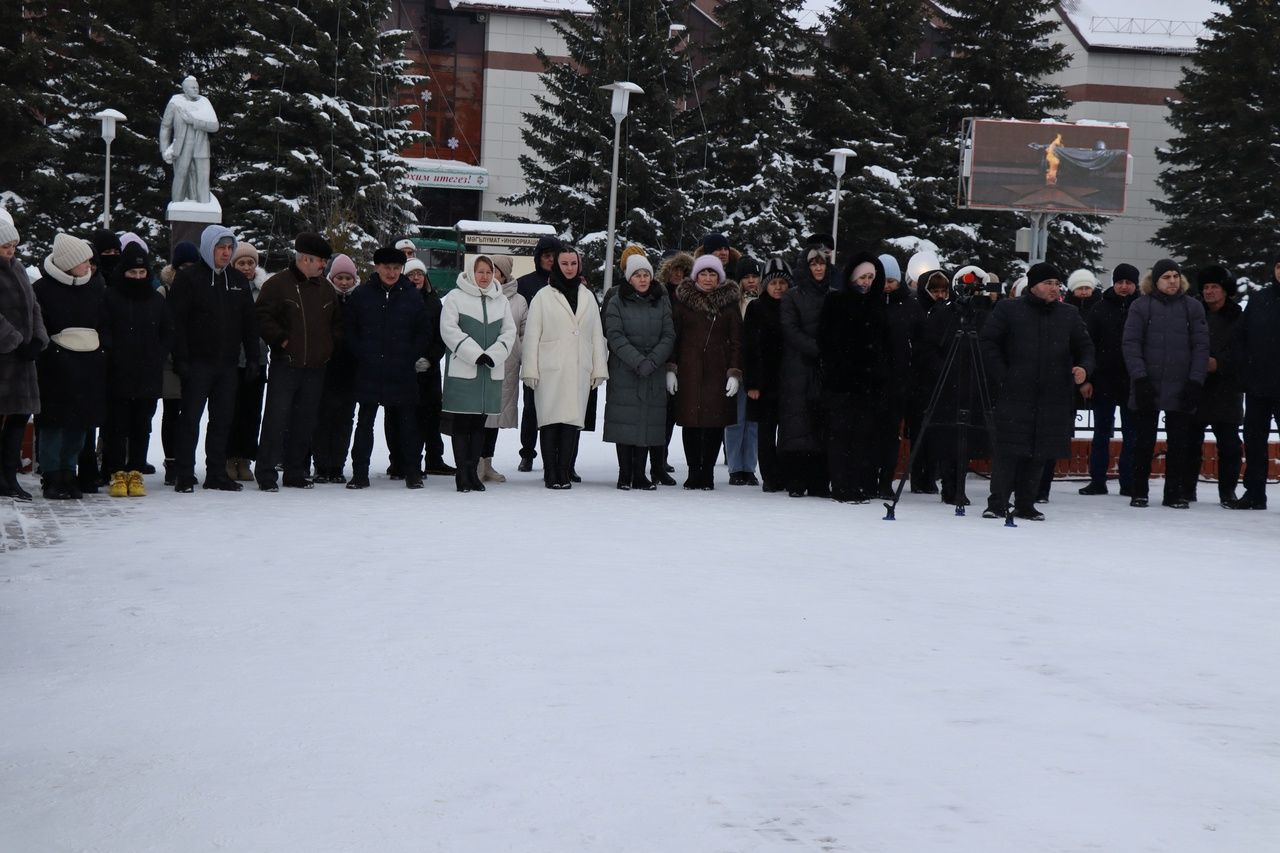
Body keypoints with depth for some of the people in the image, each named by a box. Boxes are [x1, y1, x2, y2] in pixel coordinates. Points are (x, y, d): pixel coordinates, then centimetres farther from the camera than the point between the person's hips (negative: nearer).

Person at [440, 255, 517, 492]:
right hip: (462, 369, -4)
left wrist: (493, 355, -8)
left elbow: (509, 331, 9)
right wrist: (475, 354, -15)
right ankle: (462, 473, 0)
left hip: (491, 372, 4)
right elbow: (449, 329, -9)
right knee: (461, 423, -4)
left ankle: (473, 471, 13)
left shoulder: (500, 300, 14)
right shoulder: (455, 297, 0)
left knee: (479, 423, 7)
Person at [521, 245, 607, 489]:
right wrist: (531, 370, -5)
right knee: (550, 420, -5)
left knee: (573, 419, 0)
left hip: (579, 370, 3)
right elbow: (531, 336, 1)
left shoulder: (588, 297, 15)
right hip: (550, 370, -3)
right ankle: (551, 474, 0)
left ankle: (564, 473, 4)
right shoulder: (543, 297, 3)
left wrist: (599, 369, 10)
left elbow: (597, 336, 16)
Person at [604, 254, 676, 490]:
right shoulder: (617, 302, 2)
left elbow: (669, 335, 4)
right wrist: (638, 362, -16)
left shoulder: (662, 301, 9)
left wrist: (652, 361, -11)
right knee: (625, 422, -4)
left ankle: (640, 475, 7)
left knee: (648, 423, 0)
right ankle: (625, 475, 4)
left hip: (654, 374, 2)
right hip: (624, 372, -2)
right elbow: (615, 337, -6)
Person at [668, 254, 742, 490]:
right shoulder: (683, 300, 7)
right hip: (689, 371, 0)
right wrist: (670, 369, -1)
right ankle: (694, 471, 6)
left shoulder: (729, 303, 8)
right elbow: (673, 336, 7)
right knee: (690, 421, -3)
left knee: (716, 422, -2)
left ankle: (708, 472, 6)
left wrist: (735, 373, -3)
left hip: (718, 372, 0)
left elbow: (736, 341, 6)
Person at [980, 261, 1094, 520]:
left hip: (1053, 399, 4)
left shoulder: (1069, 315, 13)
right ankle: (997, 503, -2)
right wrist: (1001, 376, -6)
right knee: (1007, 450, -7)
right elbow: (987, 342, 2)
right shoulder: (1008, 309, 3)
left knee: (1039, 453, 6)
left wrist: (1084, 367, -2)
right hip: (1014, 394, -3)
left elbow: (1085, 347, 19)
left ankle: (1025, 505, 15)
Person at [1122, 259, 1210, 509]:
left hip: (1181, 389, 1)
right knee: (1144, 441, 5)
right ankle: (1139, 493, 12)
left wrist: (1196, 382, -6)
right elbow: (1131, 343, -2)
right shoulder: (1141, 306, 3)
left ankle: (1174, 493, 11)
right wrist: (1140, 378, -11)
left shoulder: (1193, 307, 6)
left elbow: (1201, 346, 4)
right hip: (1147, 388, -1)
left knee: (1179, 443, 3)